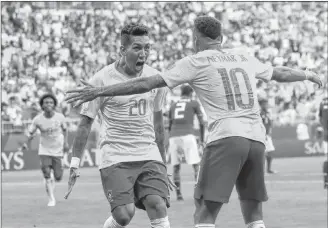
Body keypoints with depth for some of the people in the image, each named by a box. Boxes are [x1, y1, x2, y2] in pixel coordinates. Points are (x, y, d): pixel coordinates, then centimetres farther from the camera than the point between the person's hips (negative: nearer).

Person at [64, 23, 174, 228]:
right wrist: (75, 165, -2)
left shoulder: (155, 77, 7)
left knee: (158, 206, -16)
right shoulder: (103, 79, -7)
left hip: (149, 155, 4)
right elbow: (85, 123, 0)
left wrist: (163, 161, 24)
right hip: (115, 158, -4)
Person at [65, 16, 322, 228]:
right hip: (257, 138, 5)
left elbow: (146, 83, 0)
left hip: (225, 136, -5)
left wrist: (100, 91, 3)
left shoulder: (195, 62, 4)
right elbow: (280, 73, 34)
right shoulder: (243, 58, 19)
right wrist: (308, 75, 55)